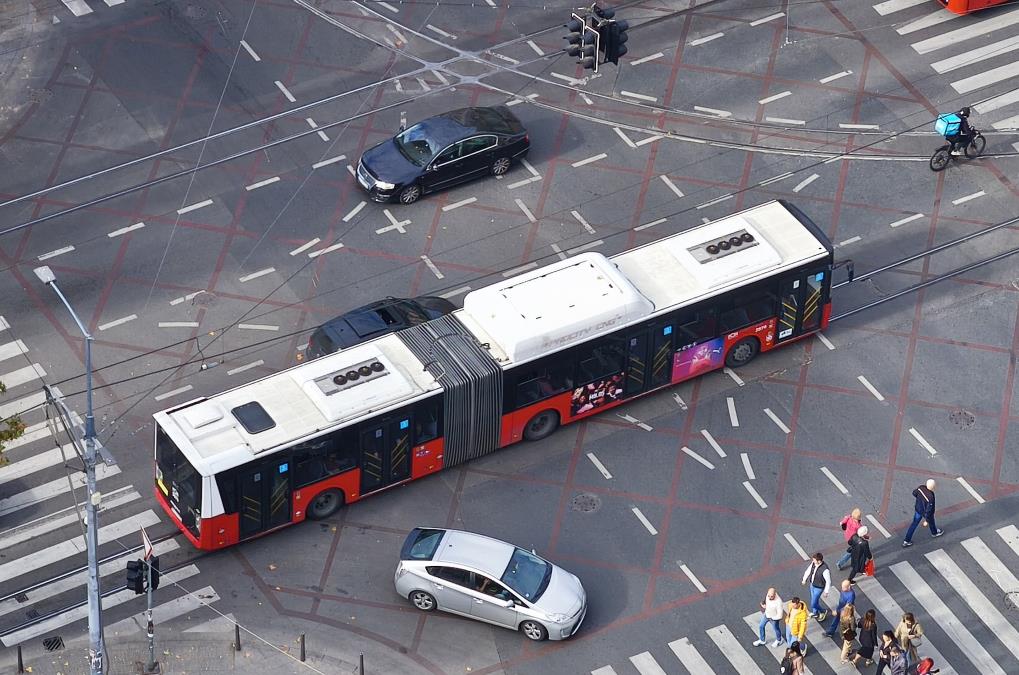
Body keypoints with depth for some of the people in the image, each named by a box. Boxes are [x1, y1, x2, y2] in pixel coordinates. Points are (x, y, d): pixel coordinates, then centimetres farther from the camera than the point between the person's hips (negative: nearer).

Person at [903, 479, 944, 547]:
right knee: (931, 522, 28)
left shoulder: (921, 488, -24)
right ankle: (934, 533, 61)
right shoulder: (930, 497, -40)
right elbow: (928, 510, -30)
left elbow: (914, 493, -2)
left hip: (918, 509, 5)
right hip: (926, 513, -5)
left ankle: (906, 541, 29)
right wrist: (927, 520, -18)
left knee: (914, 524, 21)